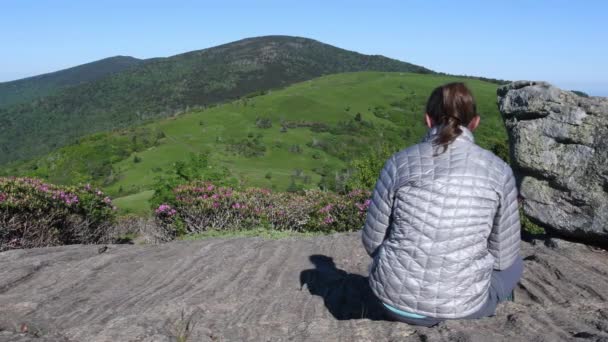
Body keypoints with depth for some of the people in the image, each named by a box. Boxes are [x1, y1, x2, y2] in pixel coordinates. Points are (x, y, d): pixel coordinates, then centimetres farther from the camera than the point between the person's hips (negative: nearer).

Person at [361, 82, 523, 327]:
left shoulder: (400, 162, -7)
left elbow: (372, 241, -1)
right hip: (460, 305, -1)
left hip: (395, 297, 2)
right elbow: (503, 256, 2)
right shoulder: (498, 170, -6)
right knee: (513, 263, 31)